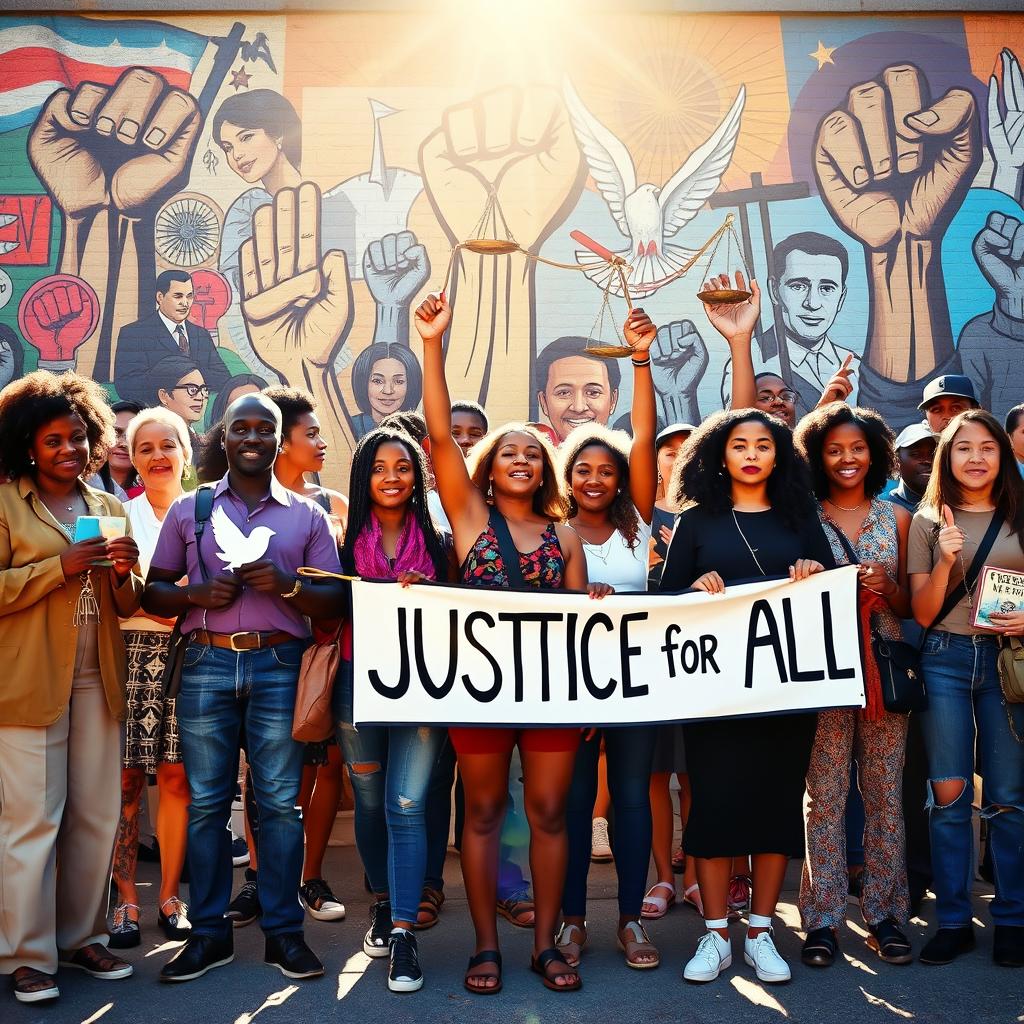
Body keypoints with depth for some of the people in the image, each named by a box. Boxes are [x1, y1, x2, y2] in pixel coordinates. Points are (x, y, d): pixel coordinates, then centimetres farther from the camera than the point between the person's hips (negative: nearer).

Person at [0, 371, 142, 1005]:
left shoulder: (110, 509, 15)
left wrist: (124, 573, -4)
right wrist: (60, 568, -18)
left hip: (98, 683, 5)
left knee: (98, 815, 8)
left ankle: (84, 937, 23)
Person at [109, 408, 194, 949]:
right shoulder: (121, 516, 8)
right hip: (132, 653, 0)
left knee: (176, 777, 2)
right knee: (128, 779, -2)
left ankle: (169, 895, 14)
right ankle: (126, 898, 9)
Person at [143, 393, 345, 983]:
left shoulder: (309, 516, 11)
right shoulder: (189, 509, 13)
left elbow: (335, 603, 6)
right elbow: (154, 592, 11)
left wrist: (287, 585, -12)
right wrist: (197, 593, -9)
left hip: (279, 667, -1)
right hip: (206, 664, 1)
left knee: (280, 800, -1)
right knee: (206, 801, 2)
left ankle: (284, 931, 10)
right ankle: (209, 933, 14)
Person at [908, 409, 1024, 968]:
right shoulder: (927, 521, 5)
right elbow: (923, 612, 1)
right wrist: (945, 560, -15)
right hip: (946, 658, 0)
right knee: (948, 793, 2)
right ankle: (953, 919, 13)